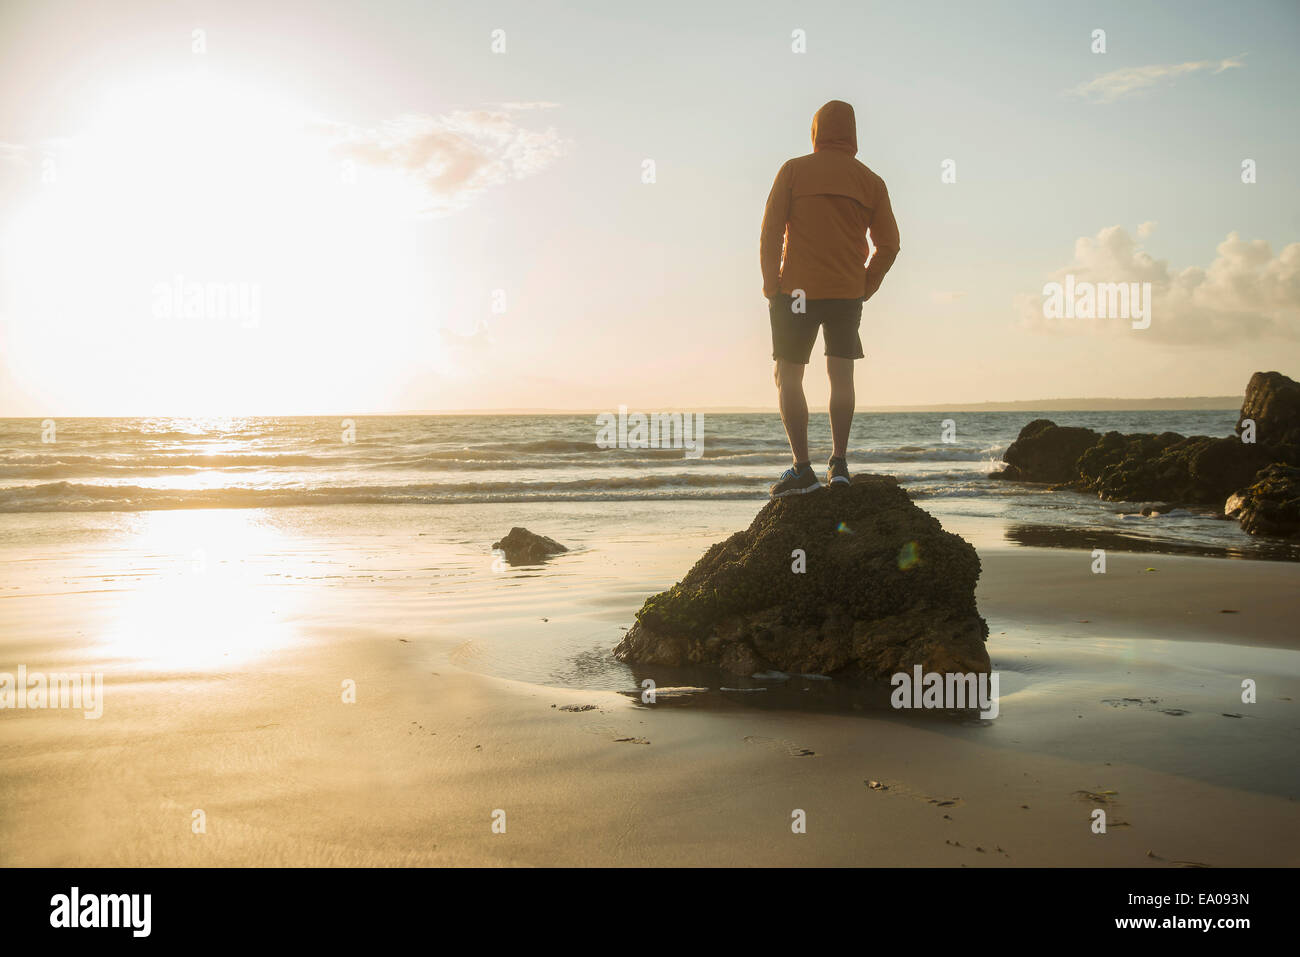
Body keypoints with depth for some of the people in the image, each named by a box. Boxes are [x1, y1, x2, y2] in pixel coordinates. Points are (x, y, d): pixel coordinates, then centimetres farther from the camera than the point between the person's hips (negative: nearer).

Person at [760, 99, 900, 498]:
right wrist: (865, 287, 13)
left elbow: (770, 231, -7)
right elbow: (888, 244, 5)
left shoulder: (794, 170, -1)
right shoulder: (871, 182, 7)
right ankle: (839, 463, 3)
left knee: (788, 376, 3)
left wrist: (771, 284, 0)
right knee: (841, 375, 10)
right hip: (848, 293, 3)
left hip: (798, 290, -3)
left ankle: (802, 467, -4)